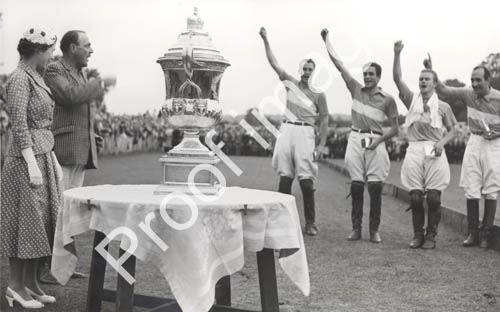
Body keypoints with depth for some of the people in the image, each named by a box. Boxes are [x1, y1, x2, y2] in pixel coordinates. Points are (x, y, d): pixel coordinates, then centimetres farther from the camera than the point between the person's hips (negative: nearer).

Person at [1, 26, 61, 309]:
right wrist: (32, 165, -21)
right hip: (26, 158, -9)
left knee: (42, 219, 10)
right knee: (25, 220, -2)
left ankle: (31, 282, 19)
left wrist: (53, 159, 16)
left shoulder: (37, 78, 14)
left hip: (44, 156, 9)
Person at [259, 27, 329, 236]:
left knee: (306, 180, -8)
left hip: (305, 132, -3)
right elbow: (273, 63, 14)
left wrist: (322, 144, -4)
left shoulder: (318, 93, 6)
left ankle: (310, 223, -1)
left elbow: (324, 119, 4)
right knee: (285, 177, 3)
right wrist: (265, 40, 9)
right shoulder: (291, 82, 13)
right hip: (287, 130, 3)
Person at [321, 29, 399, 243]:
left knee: (375, 187, -4)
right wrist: (326, 39, 11)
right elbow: (337, 62, 10)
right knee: (356, 186, 1)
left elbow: (395, 128, 5)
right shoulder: (356, 89, 8)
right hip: (356, 139, 2)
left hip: (375, 142, -1)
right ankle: (356, 228, 8)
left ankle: (374, 230, 5)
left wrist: (379, 140, -11)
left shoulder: (387, 99, 3)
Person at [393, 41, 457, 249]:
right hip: (414, 150, 1)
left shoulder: (443, 106, 7)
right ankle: (417, 235, 13)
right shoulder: (412, 100, 11)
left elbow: (453, 130, 10)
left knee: (433, 197, -3)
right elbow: (397, 78, 3)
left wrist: (442, 142, -9)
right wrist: (397, 54, -6)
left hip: (434, 152, -1)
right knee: (415, 197, 0)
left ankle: (431, 237, 9)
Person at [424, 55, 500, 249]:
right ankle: (472, 233, 11)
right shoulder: (468, 94, 1)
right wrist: (431, 71, -6)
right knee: (471, 189, 2)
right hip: (474, 141, 3)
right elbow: (443, 90, 4)